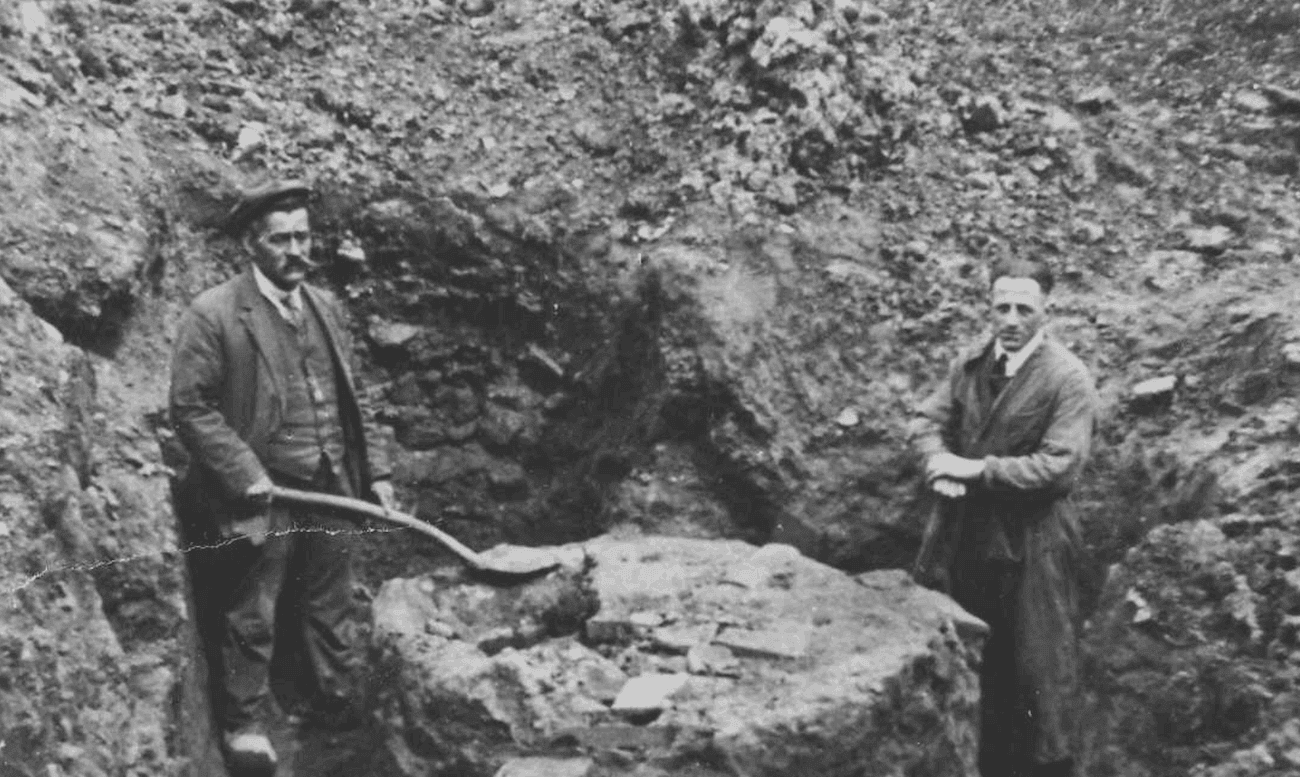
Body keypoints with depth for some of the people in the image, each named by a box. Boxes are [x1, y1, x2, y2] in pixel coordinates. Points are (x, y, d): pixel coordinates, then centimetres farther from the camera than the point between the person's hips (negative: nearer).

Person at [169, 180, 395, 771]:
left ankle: (341, 711, 31)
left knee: (333, 613, 16)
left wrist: (374, 471, 9)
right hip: (261, 500, -5)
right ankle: (245, 726, 22)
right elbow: (189, 406, -12)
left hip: (333, 494, 6)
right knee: (250, 622, 6)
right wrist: (245, 474, -18)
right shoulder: (213, 315, -10)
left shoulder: (325, 307, 10)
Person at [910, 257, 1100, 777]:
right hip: (966, 533, 6)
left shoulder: (1068, 378, -13)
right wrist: (940, 464, -12)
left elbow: (1060, 466, -19)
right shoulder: (971, 363, 5)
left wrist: (978, 469, -19)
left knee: (1037, 664, 2)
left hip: (1032, 542, -6)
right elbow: (930, 420, 10)